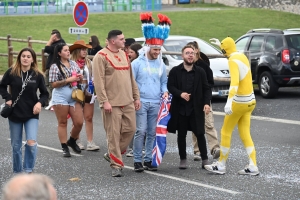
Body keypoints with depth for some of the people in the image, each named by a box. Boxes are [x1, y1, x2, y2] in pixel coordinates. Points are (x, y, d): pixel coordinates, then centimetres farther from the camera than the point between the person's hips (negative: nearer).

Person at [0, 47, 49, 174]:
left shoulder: (38, 75, -5)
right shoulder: (11, 72, -5)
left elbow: (45, 93, 4)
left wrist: (40, 103, -14)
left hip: (32, 114, -1)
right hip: (15, 113, 1)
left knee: (31, 142, -17)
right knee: (16, 145, 9)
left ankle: (28, 171, -3)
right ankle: (18, 172, 25)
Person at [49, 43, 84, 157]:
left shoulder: (73, 64, 9)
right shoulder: (55, 66, -5)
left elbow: (79, 80, 19)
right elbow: (54, 84, -11)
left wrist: (80, 78, -5)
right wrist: (68, 80, -18)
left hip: (74, 96, 4)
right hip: (60, 97, -4)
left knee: (79, 122, 1)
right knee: (62, 123, 4)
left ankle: (72, 141, 26)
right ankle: (64, 148, 12)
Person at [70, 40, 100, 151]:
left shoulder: (89, 62, 7)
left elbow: (93, 76, 14)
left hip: (88, 93, 4)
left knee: (89, 118, 0)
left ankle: (90, 142, 0)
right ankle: (76, 141, 18)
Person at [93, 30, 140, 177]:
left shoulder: (124, 55, 15)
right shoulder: (101, 56, -8)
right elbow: (99, 81, -13)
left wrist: (136, 97, 16)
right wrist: (104, 101, -19)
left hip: (128, 102, 7)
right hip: (112, 103, -7)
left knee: (130, 129, 5)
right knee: (113, 134, -3)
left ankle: (112, 154, 23)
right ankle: (116, 165, 4)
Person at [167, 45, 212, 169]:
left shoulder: (200, 72, 4)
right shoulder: (175, 71, 2)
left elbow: (206, 89, 4)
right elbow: (170, 86, -1)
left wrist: (206, 103, -10)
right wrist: (180, 93, -18)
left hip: (196, 108, 0)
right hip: (180, 108, 0)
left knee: (200, 134, 0)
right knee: (181, 135, 8)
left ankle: (205, 159, 8)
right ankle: (183, 159, 18)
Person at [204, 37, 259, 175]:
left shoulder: (233, 61, -17)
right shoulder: (242, 56, 8)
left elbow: (235, 82, -32)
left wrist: (229, 102, -42)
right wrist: (221, 44, 44)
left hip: (239, 102, -8)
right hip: (250, 101, 8)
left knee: (225, 132, 3)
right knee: (245, 134, 9)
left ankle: (221, 165, 10)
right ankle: (253, 167, 4)